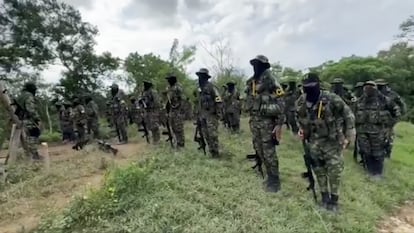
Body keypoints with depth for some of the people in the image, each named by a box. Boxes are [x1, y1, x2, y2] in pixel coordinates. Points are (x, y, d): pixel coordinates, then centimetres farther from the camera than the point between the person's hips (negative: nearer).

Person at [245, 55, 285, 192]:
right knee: (259, 151, 14)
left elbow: (280, 104, -14)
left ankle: (275, 181, 15)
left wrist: (279, 124, -17)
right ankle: (270, 176, 31)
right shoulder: (250, 83, 10)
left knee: (269, 153, -1)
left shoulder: (271, 82, -12)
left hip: (267, 121, -8)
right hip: (254, 121, 8)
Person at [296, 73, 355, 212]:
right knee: (319, 170, 12)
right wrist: (301, 129, 2)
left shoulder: (332, 99, -20)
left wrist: (349, 136, -10)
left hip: (332, 141, -4)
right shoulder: (301, 102, -6)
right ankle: (324, 196, 30)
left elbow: (348, 115, -10)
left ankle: (334, 199, 20)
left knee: (334, 171, 1)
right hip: (314, 142, 4)